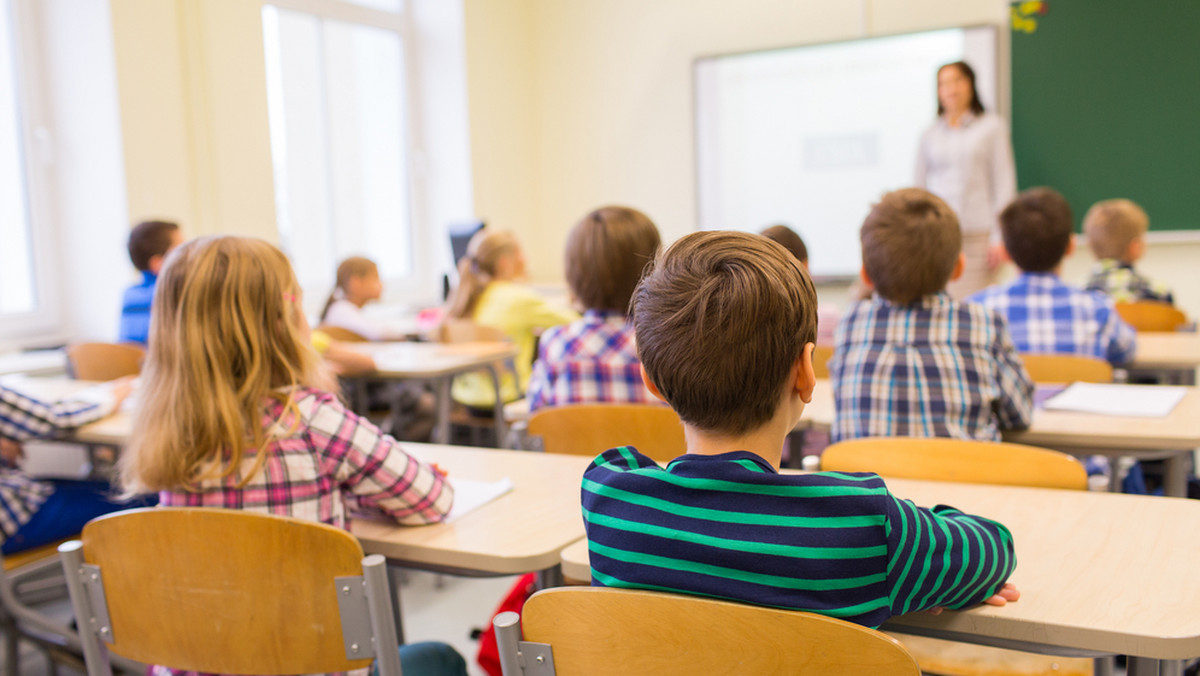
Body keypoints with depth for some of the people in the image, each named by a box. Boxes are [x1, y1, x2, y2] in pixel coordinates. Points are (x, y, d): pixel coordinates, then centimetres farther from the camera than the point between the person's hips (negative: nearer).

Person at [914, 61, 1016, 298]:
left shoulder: (992, 127, 9)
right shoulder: (929, 135, 15)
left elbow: (1004, 182, 5)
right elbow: (919, 186, 16)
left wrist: (999, 237, -3)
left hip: (977, 234, -2)